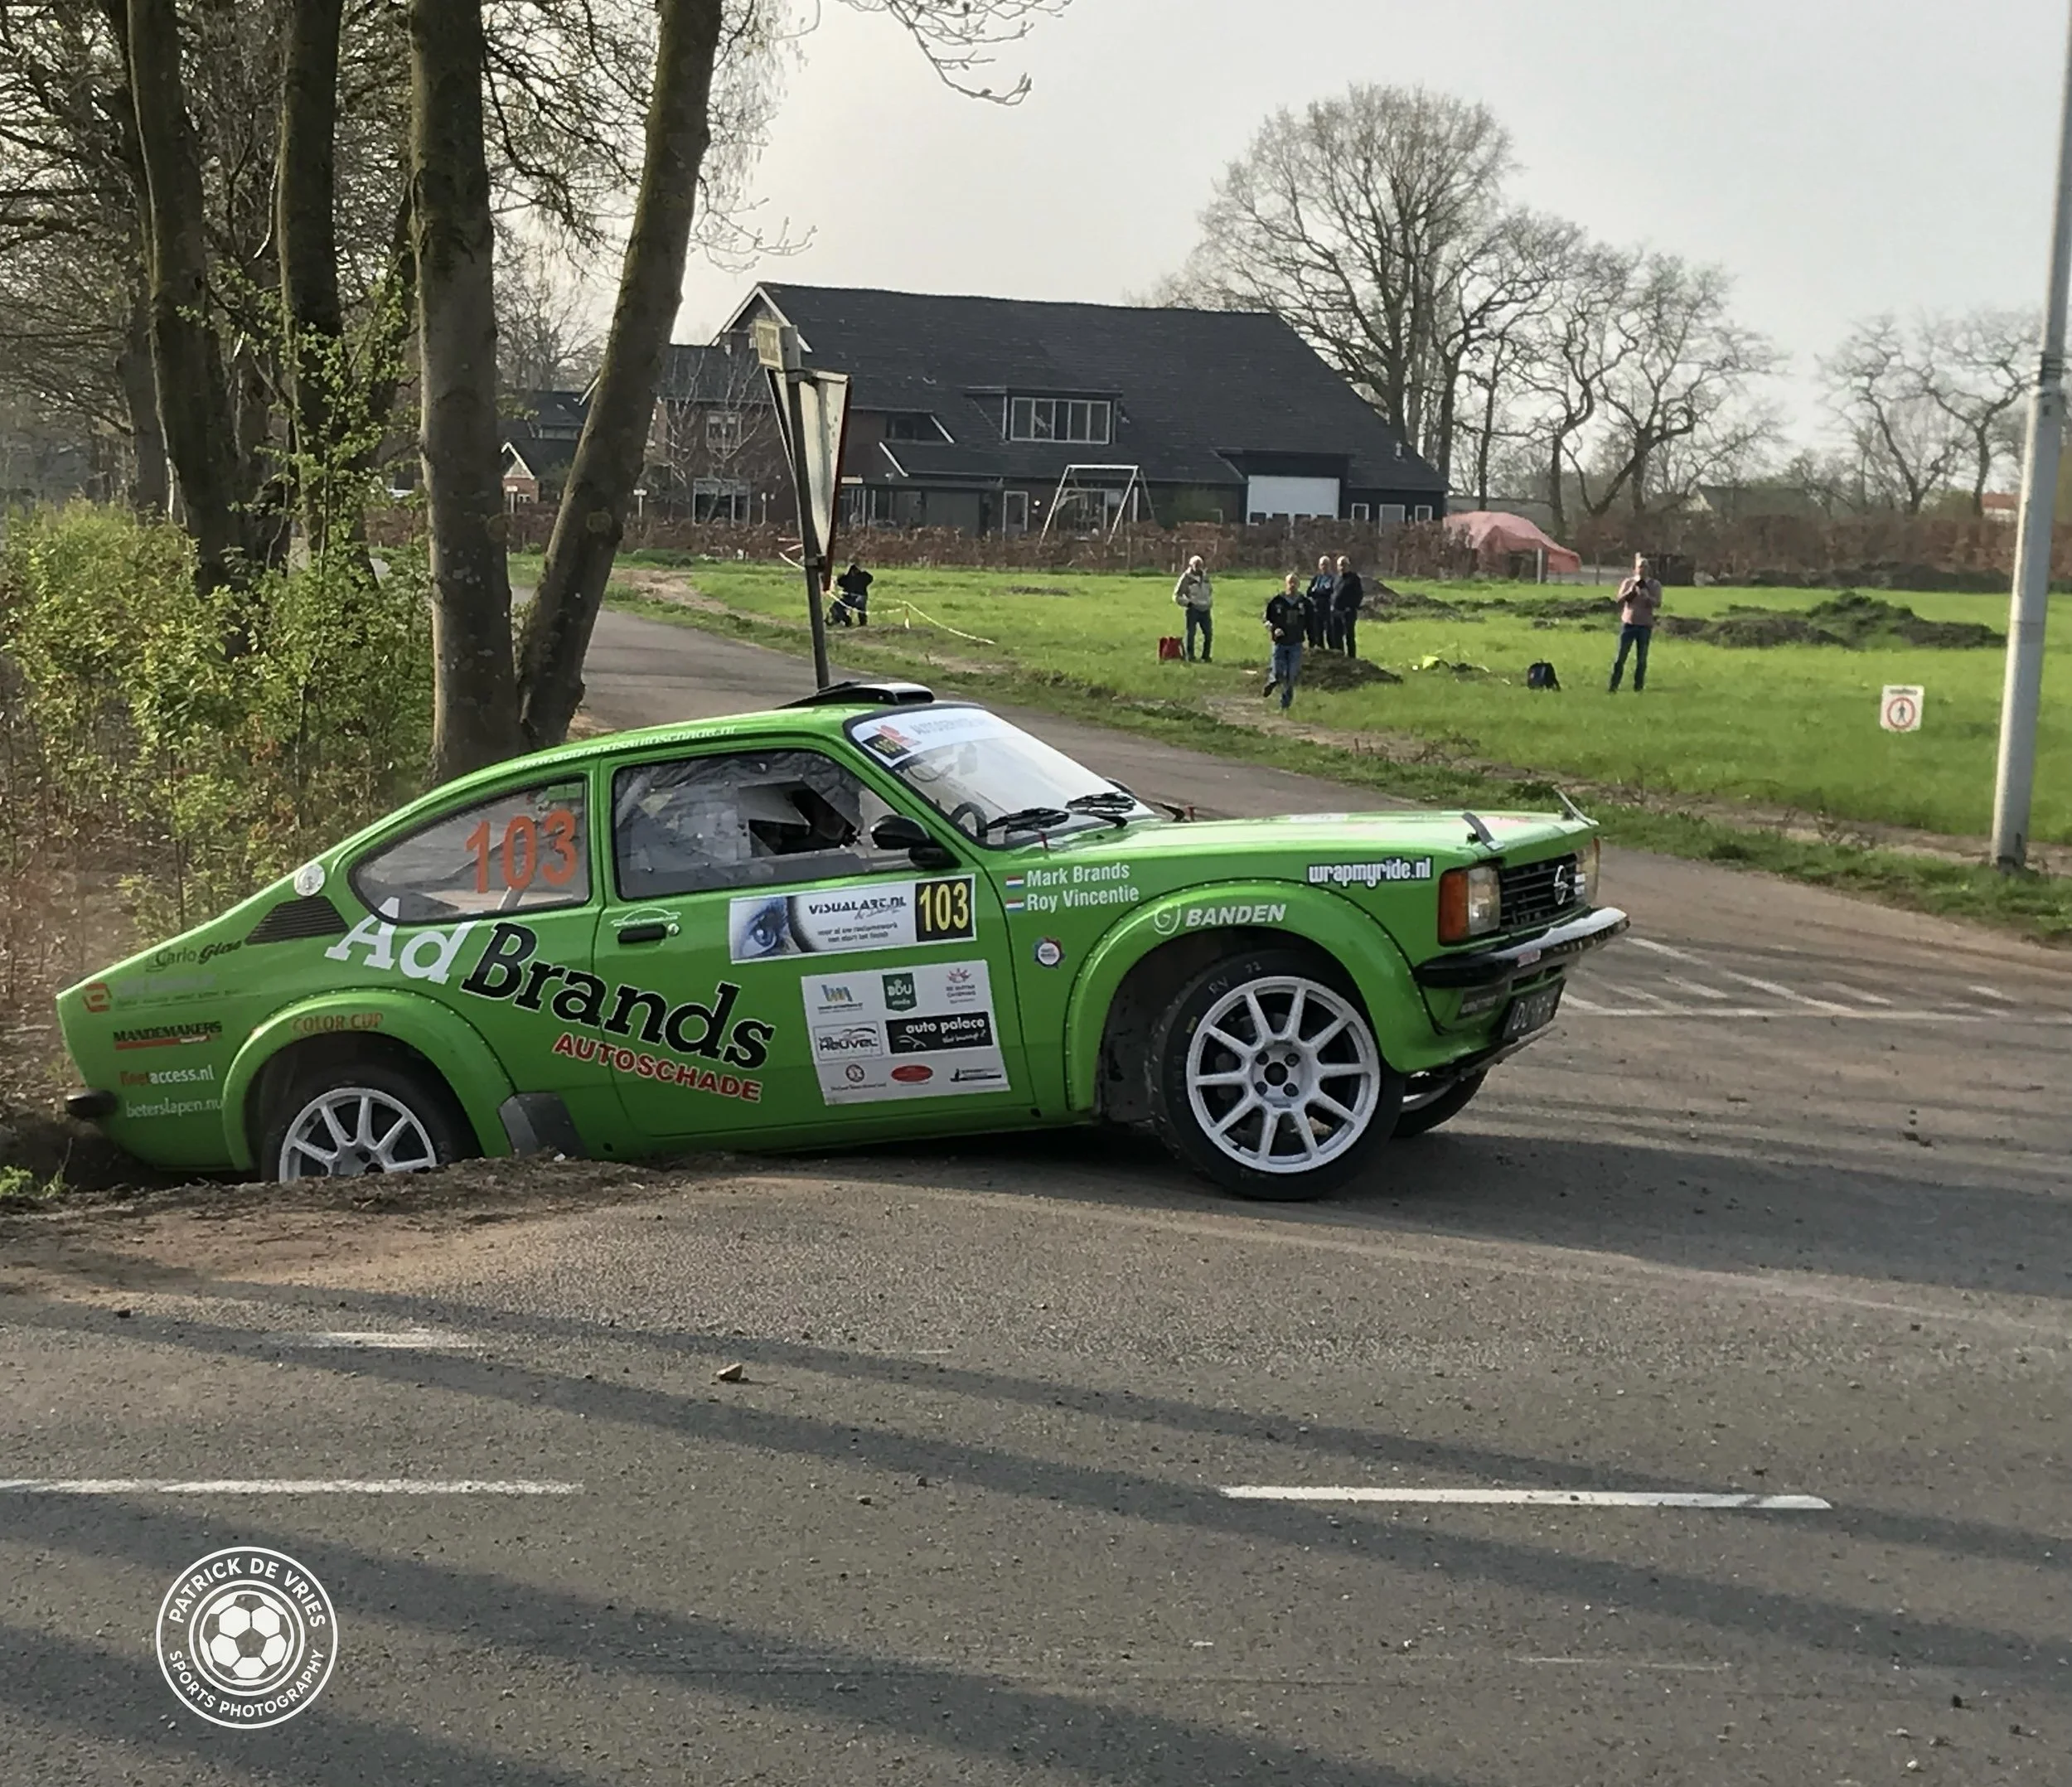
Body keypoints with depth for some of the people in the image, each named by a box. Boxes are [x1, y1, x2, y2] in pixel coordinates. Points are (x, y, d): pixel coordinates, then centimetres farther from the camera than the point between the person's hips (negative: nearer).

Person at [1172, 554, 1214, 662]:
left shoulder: (1205, 577, 11)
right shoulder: (1186, 578, -4)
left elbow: (1211, 590, 29)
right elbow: (1177, 595, -1)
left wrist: (1210, 601, 16)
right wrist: (1187, 603, -7)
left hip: (1205, 610, 5)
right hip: (1193, 610, -5)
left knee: (1209, 634, 2)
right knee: (1191, 633, -6)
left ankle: (1205, 656, 14)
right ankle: (1190, 656, 4)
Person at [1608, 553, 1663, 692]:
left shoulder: (1655, 585, 4)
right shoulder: (1628, 582, 7)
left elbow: (1658, 605, -4)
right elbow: (1620, 600, 0)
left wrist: (1648, 597, -22)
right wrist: (1631, 592, -16)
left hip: (1645, 625, 0)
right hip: (1628, 623, 0)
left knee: (1641, 658, 1)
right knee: (1621, 657, -2)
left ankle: (1638, 687, 7)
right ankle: (1613, 687, 0)